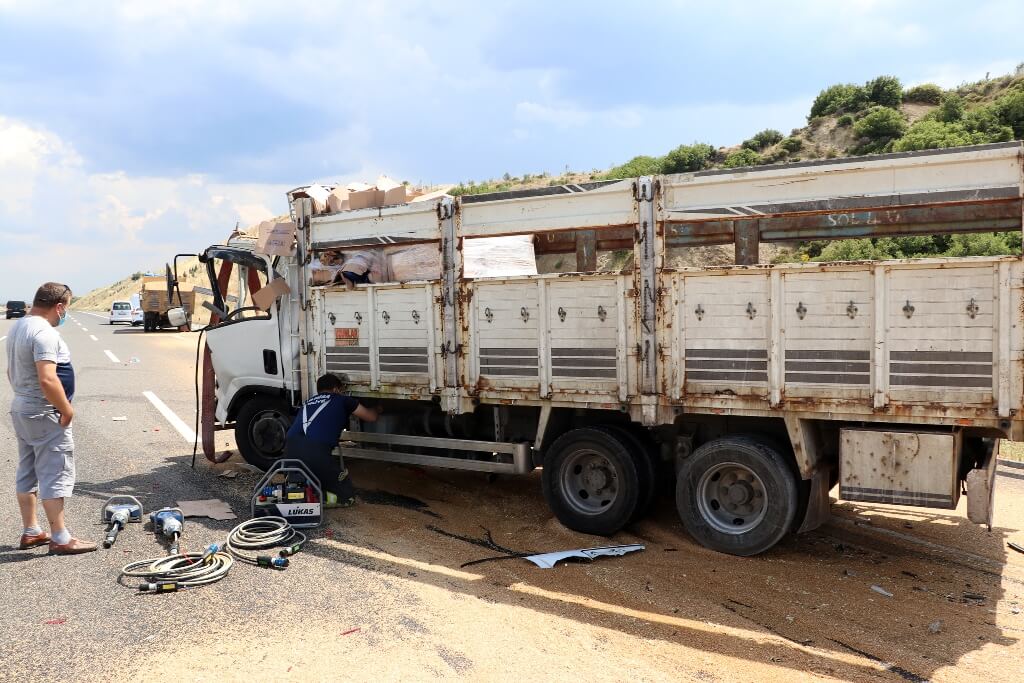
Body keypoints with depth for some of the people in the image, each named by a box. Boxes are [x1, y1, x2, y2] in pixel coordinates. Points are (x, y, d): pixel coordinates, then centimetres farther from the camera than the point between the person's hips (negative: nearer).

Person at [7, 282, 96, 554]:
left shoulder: (18, 328, 11)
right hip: (44, 416, -10)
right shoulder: (44, 333, -22)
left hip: (21, 410, 10)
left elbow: (12, 372, 20)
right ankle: (60, 539, 0)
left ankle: (30, 532, 25)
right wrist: (67, 410, -19)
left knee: (28, 474, 15)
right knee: (55, 476, -4)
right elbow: (48, 380, -29)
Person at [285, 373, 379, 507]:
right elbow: (371, 417, 29)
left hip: (289, 451, 5)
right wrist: (377, 410, 52)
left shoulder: (308, 403, 29)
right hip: (316, 452, -5)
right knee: (347, 496, 11)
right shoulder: (341, 400, 17)